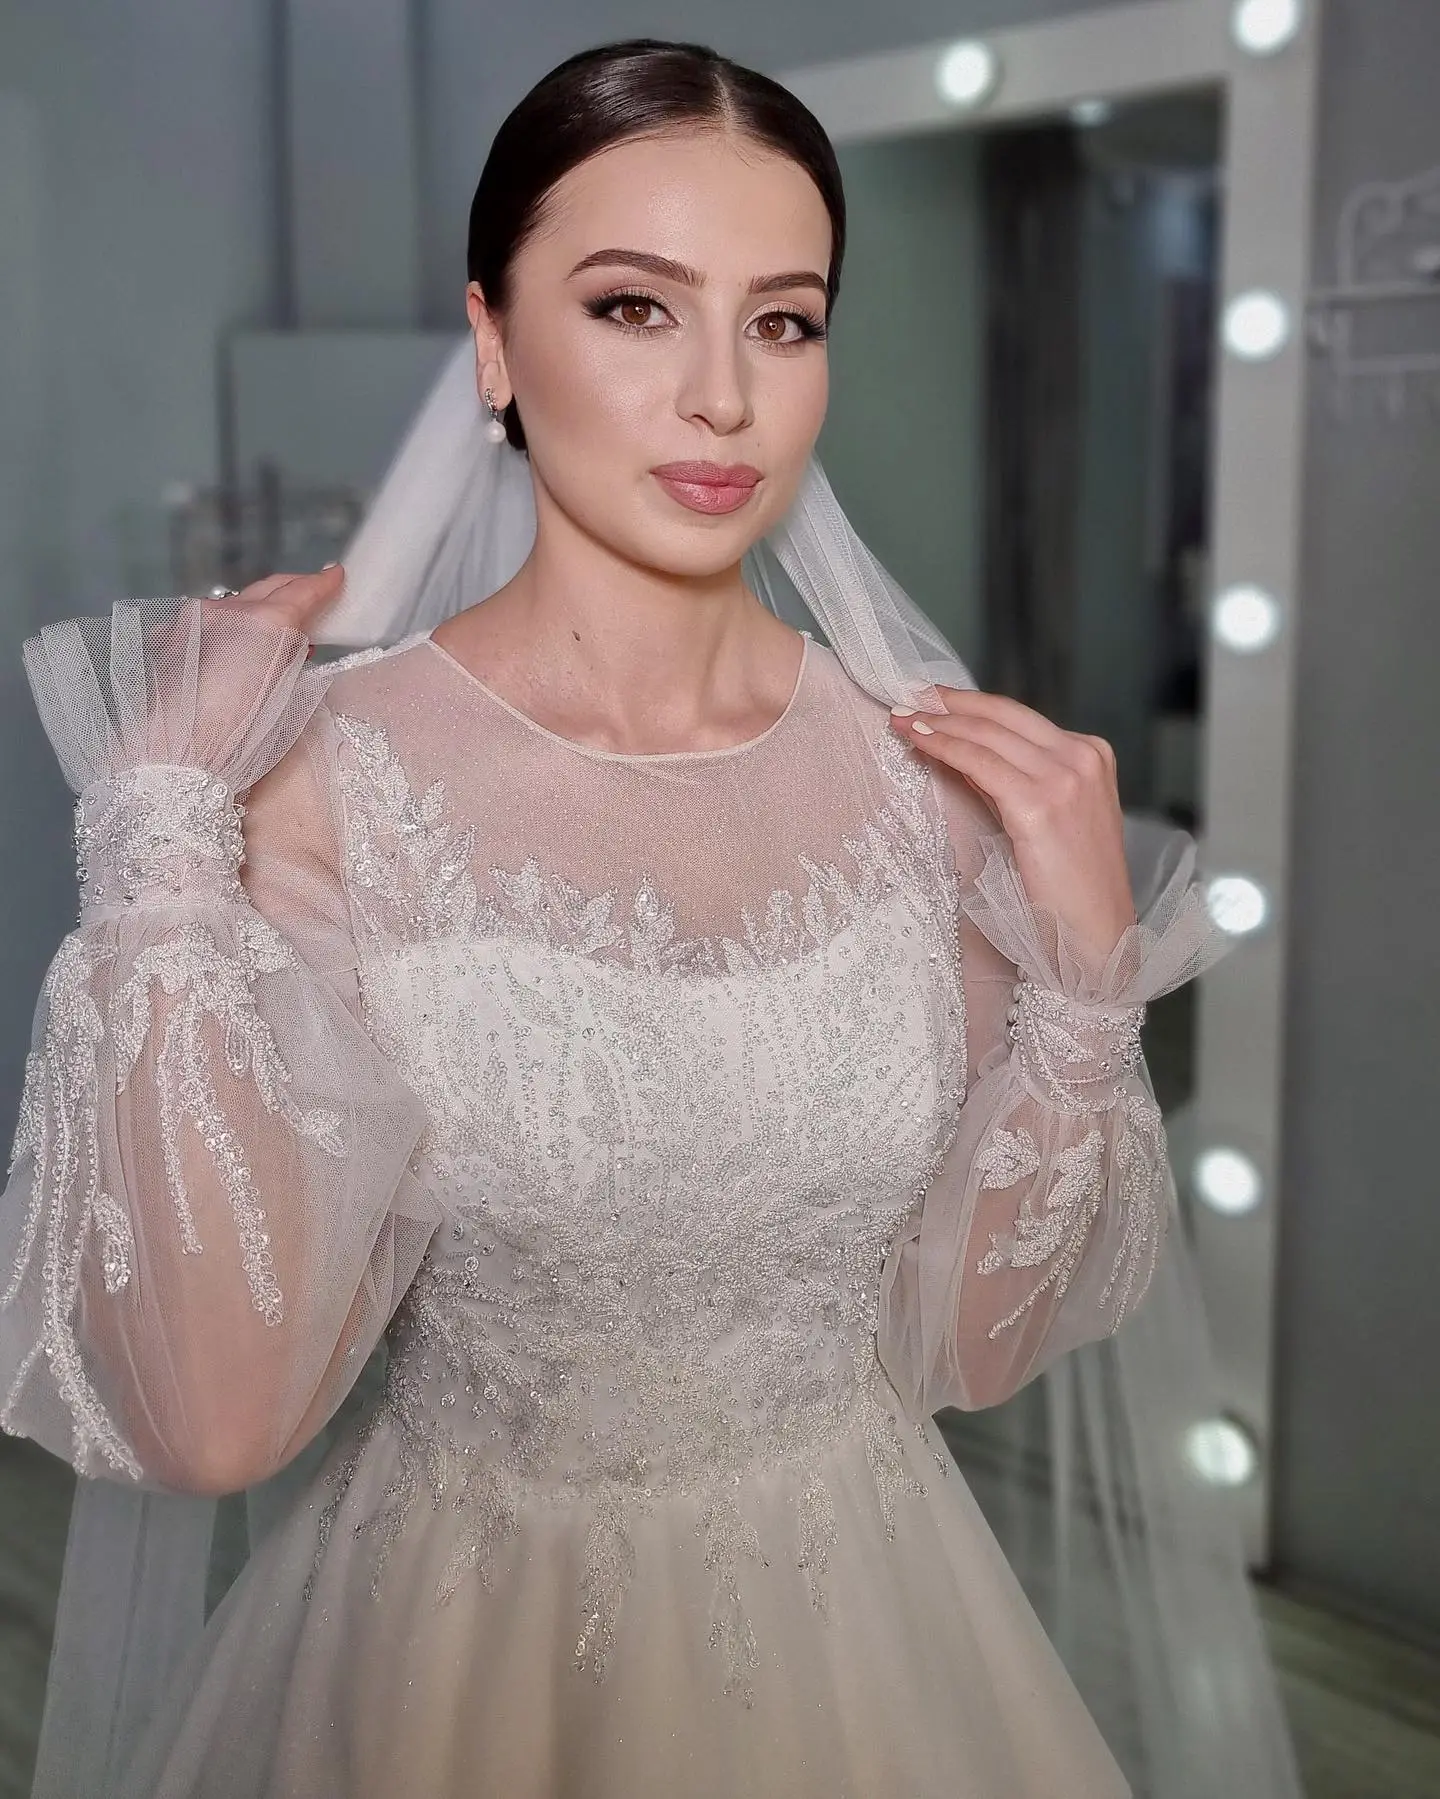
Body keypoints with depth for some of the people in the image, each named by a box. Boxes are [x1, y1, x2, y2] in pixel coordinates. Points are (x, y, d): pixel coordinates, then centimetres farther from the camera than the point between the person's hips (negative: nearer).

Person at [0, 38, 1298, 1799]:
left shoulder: (939, 768, -10)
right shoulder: (325, 771, -19)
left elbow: (972, 1341, -4)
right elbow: (221, 1419, -25)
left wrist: (1086, 980, -16)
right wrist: (164, 829, -27)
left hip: (865, 1621, 3)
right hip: (471, 1643, -2)